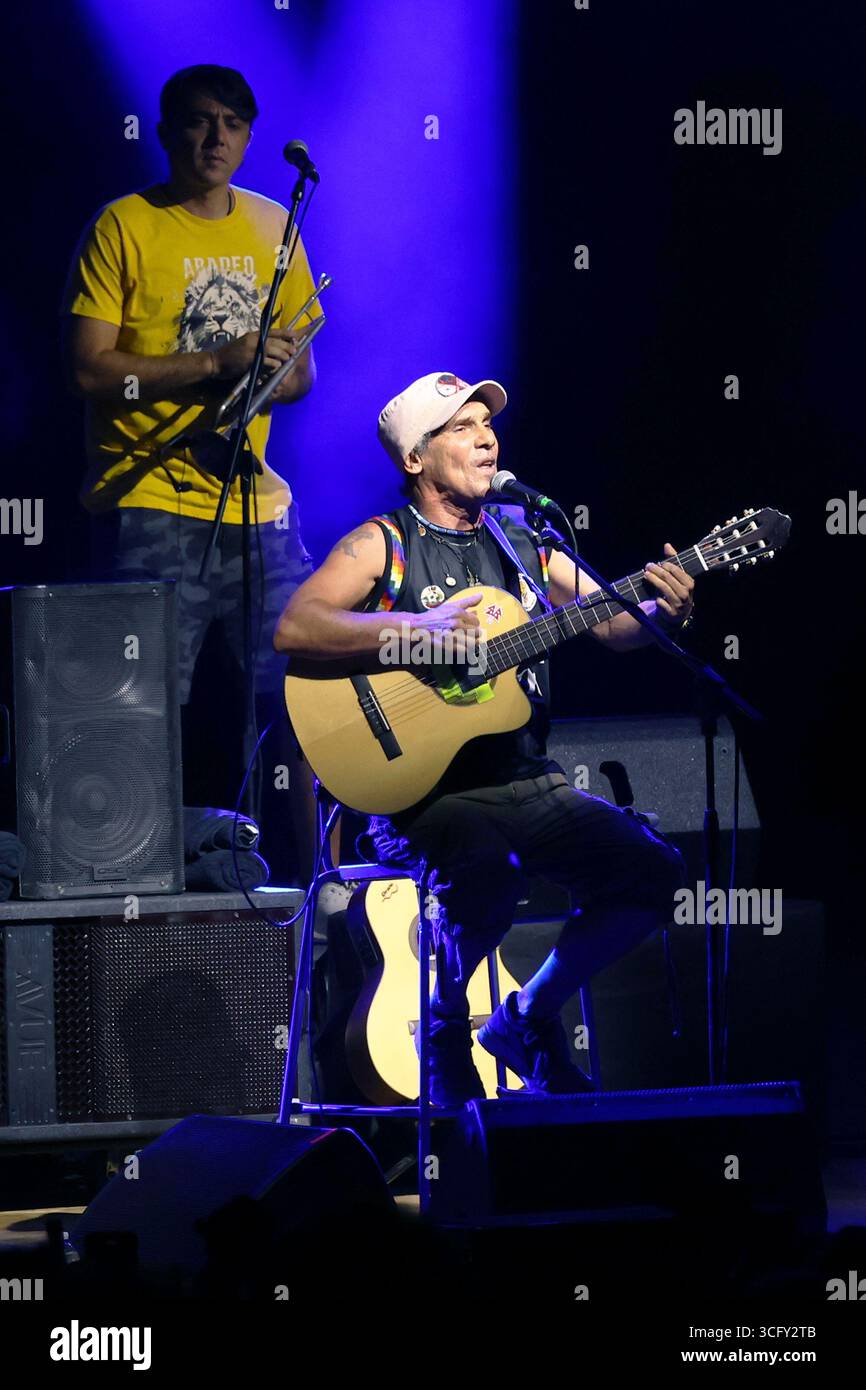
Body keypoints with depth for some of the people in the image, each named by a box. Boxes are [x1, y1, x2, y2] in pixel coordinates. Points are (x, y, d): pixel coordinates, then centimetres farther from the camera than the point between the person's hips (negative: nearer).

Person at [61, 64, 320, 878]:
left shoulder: (272, 229, 14)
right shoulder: (125, 228, -2)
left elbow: (301, 374, 19)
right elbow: (88, 368, -10)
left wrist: (268, 374, -5)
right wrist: (216, 364, -15)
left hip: (255, 505, 5)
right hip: (148, 508, -5)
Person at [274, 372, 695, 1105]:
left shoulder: (525, 544, 15)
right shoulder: (384, 545, -2)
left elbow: (617, 625, 11)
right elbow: (293, 629, -16)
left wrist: (663, 609, -13)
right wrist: (419, 627, -24)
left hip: (526, 781, 6)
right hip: (424, 789, -6)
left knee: (655, 870, -10)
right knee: (490, 869, -35)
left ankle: (530, 1016, 11)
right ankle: (445, 1027, -4)